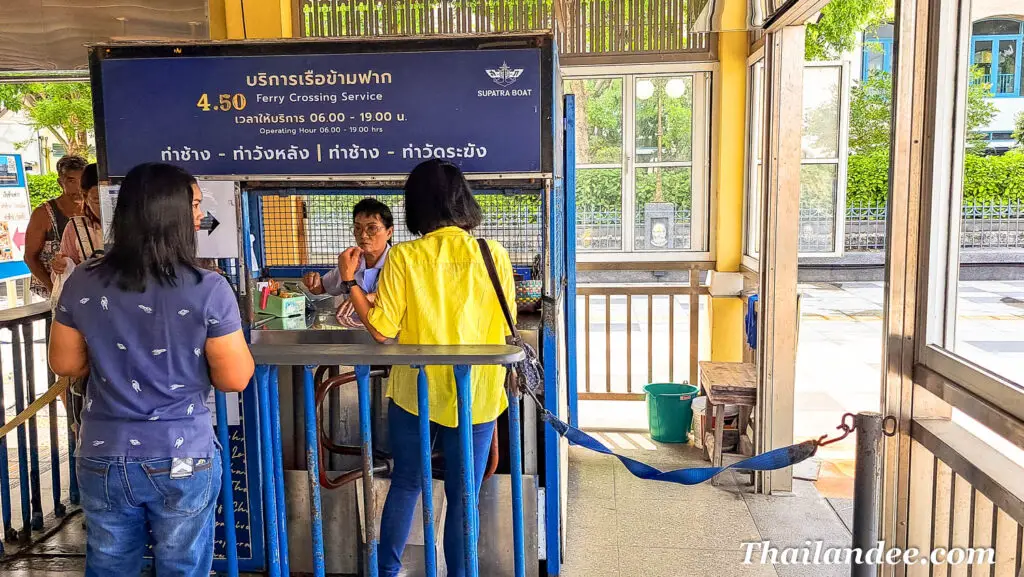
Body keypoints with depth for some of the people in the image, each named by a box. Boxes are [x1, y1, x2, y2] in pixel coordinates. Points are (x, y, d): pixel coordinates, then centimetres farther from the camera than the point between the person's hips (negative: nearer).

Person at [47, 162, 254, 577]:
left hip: (103, 457, 3)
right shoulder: (208, 290, -18)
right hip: (182, 459, -3)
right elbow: (235, 380, -13)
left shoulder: (82, 284, -6)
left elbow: (65, 364, 5)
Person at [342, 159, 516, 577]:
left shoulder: (404, 257, -10)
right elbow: (506, 329, 0)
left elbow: (381, 329, -9)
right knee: (463, 497, 13)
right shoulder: (493, 254, -8)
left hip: (415, 392, 1)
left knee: (405, 484, 21)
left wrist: (349, 280, 1)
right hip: (476, 396, 0)